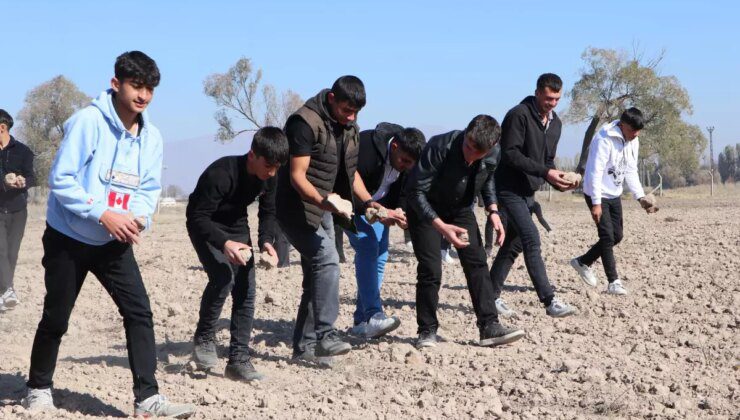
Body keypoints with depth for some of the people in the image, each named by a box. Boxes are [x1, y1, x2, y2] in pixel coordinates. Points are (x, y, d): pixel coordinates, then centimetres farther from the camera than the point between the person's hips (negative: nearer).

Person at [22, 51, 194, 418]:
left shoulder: (152, 136, -1)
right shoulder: (88, 121, -19)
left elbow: (150, 189, 6)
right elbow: (61, 179, -20)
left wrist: (139, 218, -16)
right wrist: (103, 215, -25)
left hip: (115, 242, 4)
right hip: (68, 238, -4)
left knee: (139, 312, -9)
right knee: (56, 318, 8)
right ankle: (38, 388, 29)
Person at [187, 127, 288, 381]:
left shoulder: (269, 177, -14)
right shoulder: (220, 174, -33)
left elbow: (268, 212, 0)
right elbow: (198, 218, -32)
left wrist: (266, 241, -19)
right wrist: (224, 243, -47)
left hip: (236, 226, 6)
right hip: (205, 227, -6)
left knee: (246, 289, -4)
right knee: (223, 277, -27)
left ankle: (238, 360, 0)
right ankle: (203, 339, -5)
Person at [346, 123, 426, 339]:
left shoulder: (409, 156, -12)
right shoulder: (367, 148, -34)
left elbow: (403, 190, 1)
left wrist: (397, 210, -19)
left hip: (378, 204, 7)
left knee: (380, 254, 0)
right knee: (367, 248, -22)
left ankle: (361, 321, 6)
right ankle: (372, 315, -29)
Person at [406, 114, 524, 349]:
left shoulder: (490, 158, -17)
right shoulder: (439, 147, -34)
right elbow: (416, 192, -32)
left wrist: (493, 210, -6)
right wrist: (441, 226, -41)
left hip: (461, 209, 5)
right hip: (426, 211, -4)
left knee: (477, 264, -5)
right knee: (430, 270, -12)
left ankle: (489, 327, -4)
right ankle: (427, 331, 2)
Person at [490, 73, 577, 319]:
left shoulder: (555, 123, 12)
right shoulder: (519, 115, -14)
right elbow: (510, 154, -20)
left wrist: (558, 180, -3)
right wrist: (545, 172, -25)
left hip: (528, 192, 9)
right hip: (509, 189, -9)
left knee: (514, 244, 11)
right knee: (532, 240, -15)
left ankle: (492, 296, 21)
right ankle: (550, 301, -17)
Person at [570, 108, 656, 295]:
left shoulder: (633, 141, 1)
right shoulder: (604, 139, -23)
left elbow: (631, 172, 8)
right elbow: (595, 172, -25)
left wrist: (641, 197, -3)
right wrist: (596, 203, -27)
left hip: (614, 195, 8)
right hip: (598, 195, -8)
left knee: (616, 236, 10)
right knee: (607, 236, -10)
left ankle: (583, 262, 28)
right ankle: (613, 282, -4)